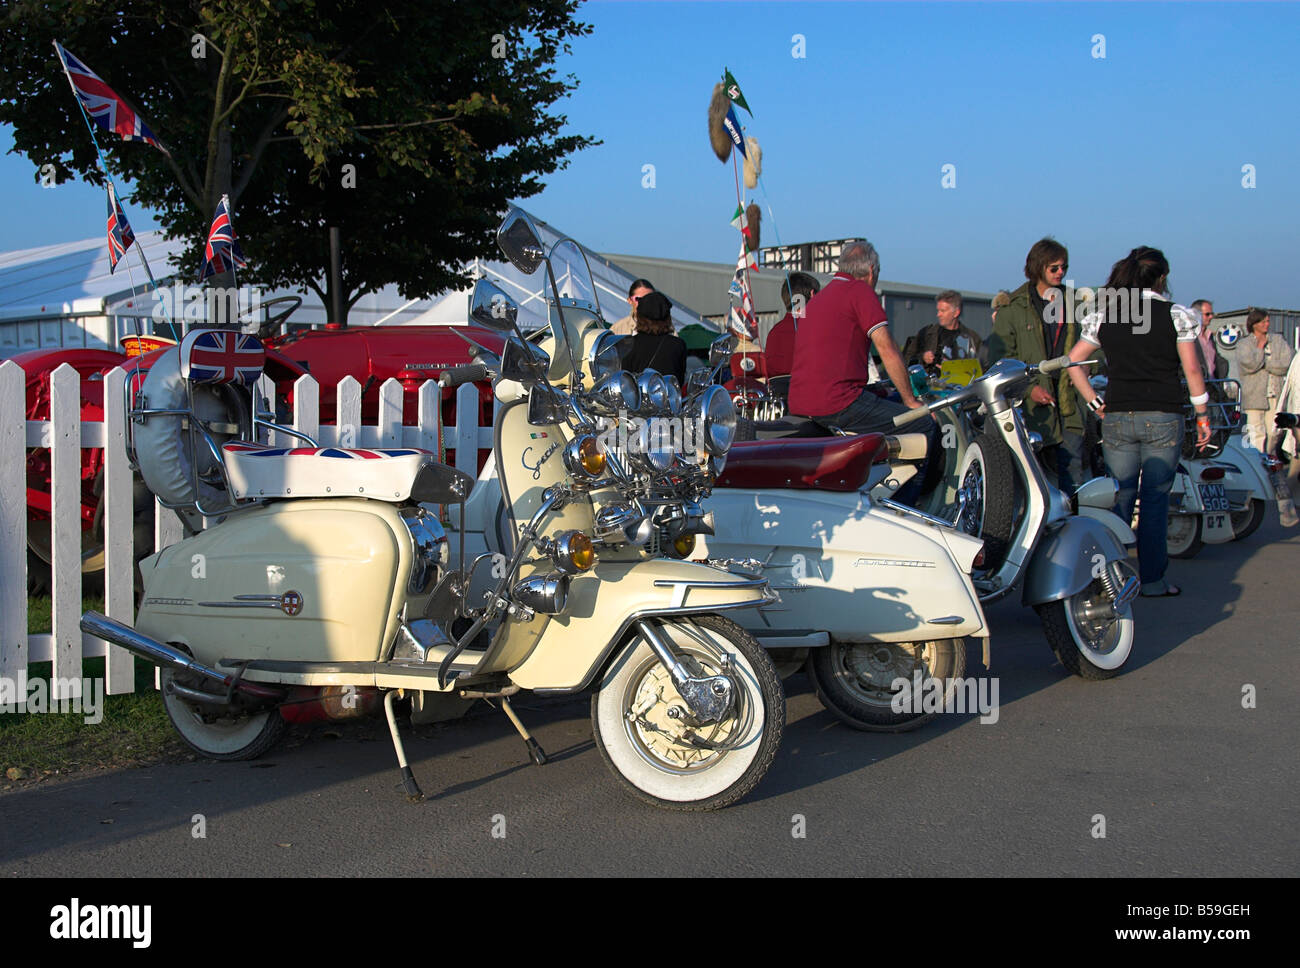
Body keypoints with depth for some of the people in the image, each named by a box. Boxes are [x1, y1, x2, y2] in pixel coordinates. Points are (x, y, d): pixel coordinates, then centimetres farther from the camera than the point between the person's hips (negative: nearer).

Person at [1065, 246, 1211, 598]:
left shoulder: (1102, 316, 5)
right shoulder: (1176, 315, -4)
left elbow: (1073, 361, 4)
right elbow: (1192, 369, -4)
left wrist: (1094, 402, 8)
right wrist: (1202, 414, 4)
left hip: (1117, 418, 3)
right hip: (1163, 417, -3)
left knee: (1119, 499, 9)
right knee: (1155, 500, 3)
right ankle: (1152, 580, 7)